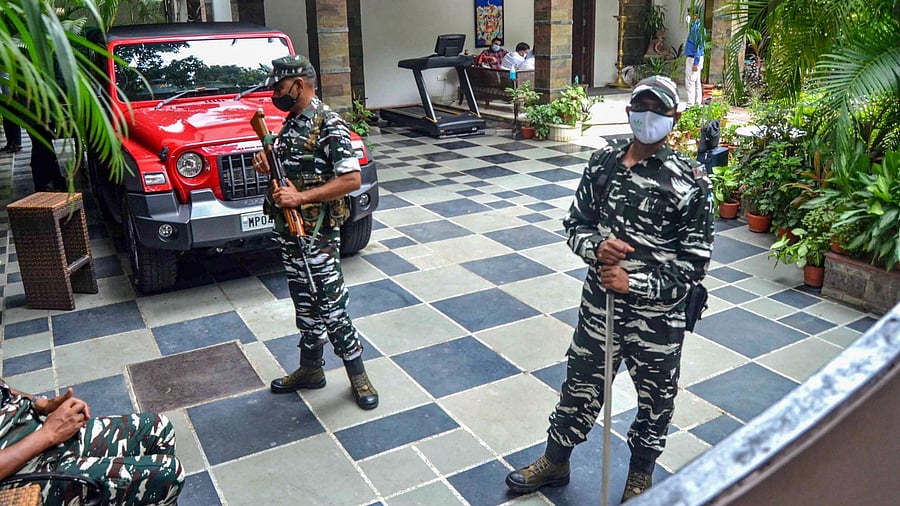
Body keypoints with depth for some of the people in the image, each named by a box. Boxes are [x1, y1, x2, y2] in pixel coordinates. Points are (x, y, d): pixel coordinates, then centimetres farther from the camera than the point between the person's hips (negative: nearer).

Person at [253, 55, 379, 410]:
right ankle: (310, 368, 32)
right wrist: (267, 168, 0)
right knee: (304, 303, 18)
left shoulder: (330, 126, -15)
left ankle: (358, 376, 12)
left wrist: (301, 197, -25)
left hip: (318, 234, -8)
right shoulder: (290, 123, 11)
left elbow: (351, 180, -22)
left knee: (331, 307, -3)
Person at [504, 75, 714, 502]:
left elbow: (695, 262, -13)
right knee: (580, 387, 19)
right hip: (599, 304, 3)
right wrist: (595, 247, -16)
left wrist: (635, 283, -21)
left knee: (654, 400, 18)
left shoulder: (689, 181, -14)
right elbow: (575, 223, 6)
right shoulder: (602, 163, -2)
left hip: (658, 316, -2)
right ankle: (555, 462, 43)